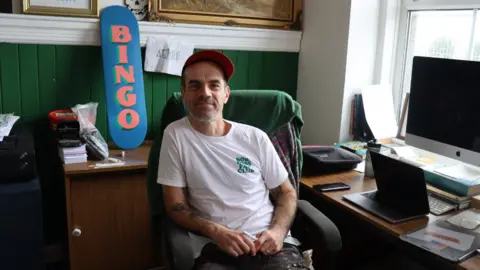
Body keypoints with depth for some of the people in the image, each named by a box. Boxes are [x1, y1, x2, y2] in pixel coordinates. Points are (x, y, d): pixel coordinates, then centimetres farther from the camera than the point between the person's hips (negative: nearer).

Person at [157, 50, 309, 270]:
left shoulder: (255, 138, 5)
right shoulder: (175, 135, 0)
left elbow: (286, 193, 12)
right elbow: (175, 206, 1)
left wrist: (278, 230, -7)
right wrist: (216, 232, -15)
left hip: (269, 244, 2)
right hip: (215, 249, -2)